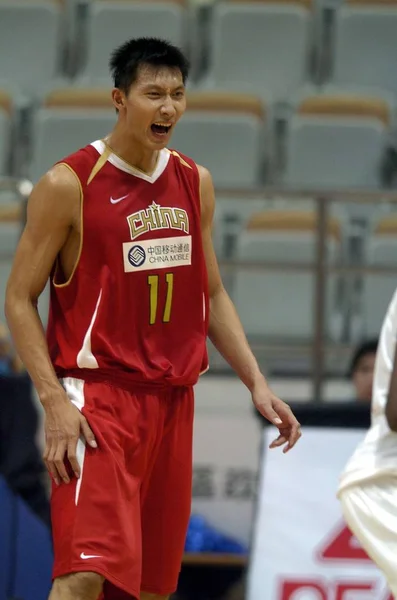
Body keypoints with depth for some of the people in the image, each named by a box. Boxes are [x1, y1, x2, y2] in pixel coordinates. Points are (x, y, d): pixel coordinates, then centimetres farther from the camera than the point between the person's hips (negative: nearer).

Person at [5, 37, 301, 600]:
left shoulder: (195, 183, 10)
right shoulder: (70, 184, -9)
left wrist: (256, 383, 9)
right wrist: (54, 400, -16)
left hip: (172, 401, 6)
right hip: (97, 397, -6)